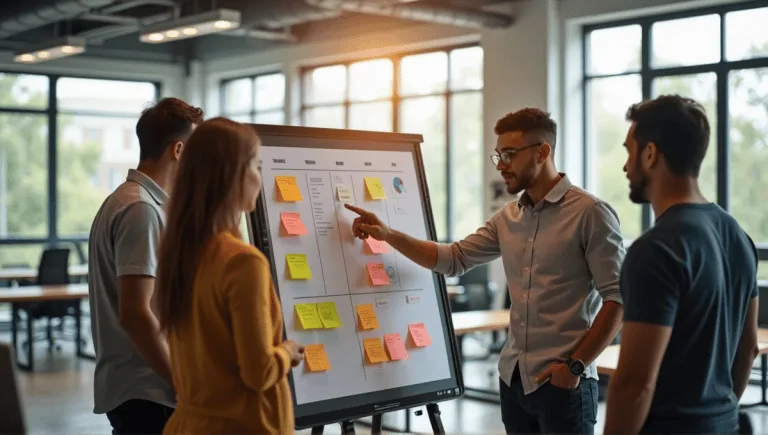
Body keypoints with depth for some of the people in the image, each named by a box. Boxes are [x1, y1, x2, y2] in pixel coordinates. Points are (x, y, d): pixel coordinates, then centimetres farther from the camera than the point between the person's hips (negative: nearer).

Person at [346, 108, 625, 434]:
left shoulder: (590, 213, -10)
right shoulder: (507, 218, 10)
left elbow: (617, 299, -12)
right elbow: (453, 259, 13)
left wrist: (576, 365, -15)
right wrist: (388, 235, 2)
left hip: (563, 382, -6)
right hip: (513, 376, 6)